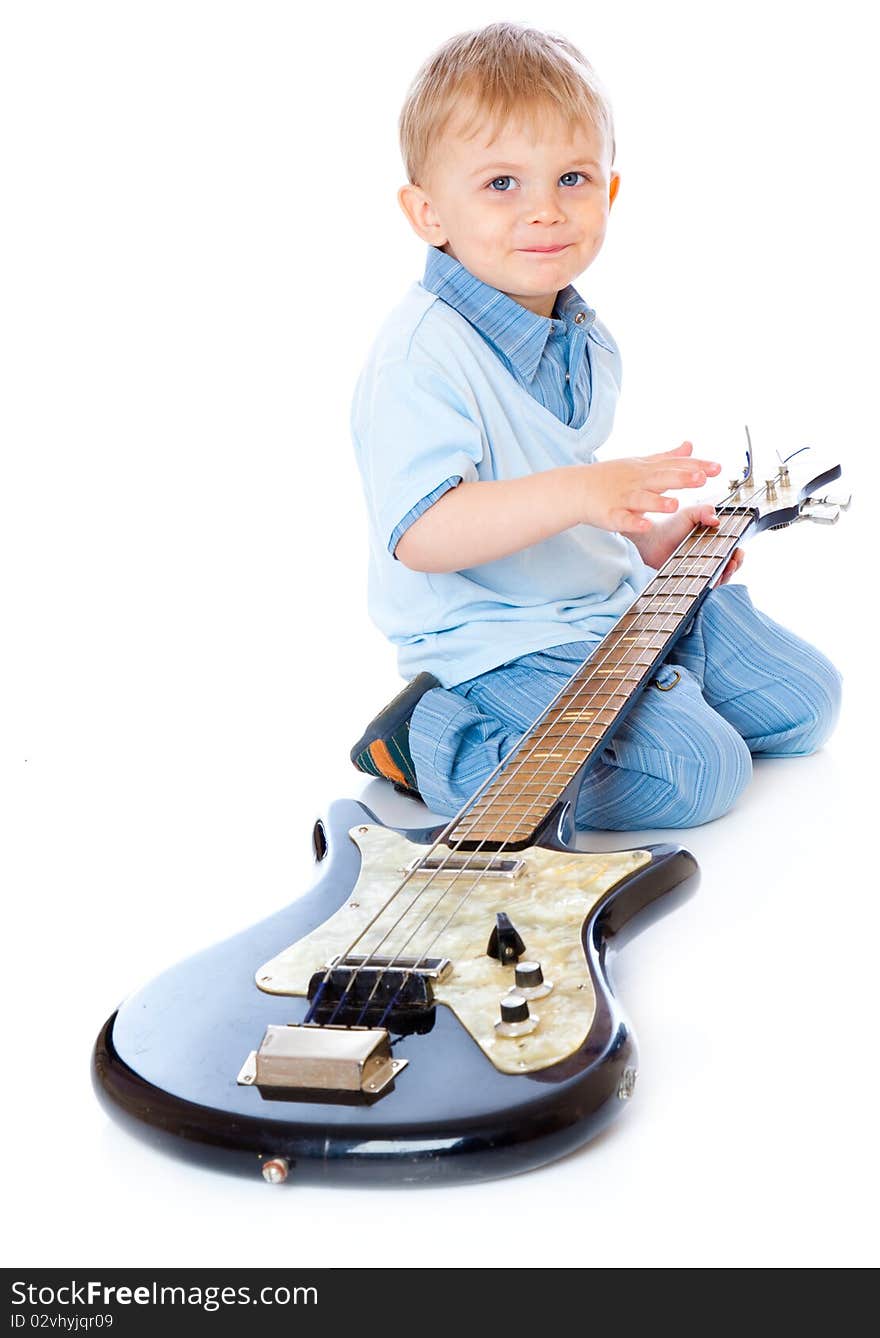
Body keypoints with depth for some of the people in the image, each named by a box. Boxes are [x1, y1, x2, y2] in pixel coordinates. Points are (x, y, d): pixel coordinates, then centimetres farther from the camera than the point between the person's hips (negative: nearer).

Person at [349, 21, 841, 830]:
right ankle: (434, 746, -9)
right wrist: (575, 495, -42)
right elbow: (419, 534, -33)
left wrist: (650, 534, 10)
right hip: (499, 640, -9)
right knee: (699, 771, -23)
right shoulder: (421, 357, -24)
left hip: (617, 596, 9)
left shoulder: (584, 337, 6)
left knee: (805, 702, 14)